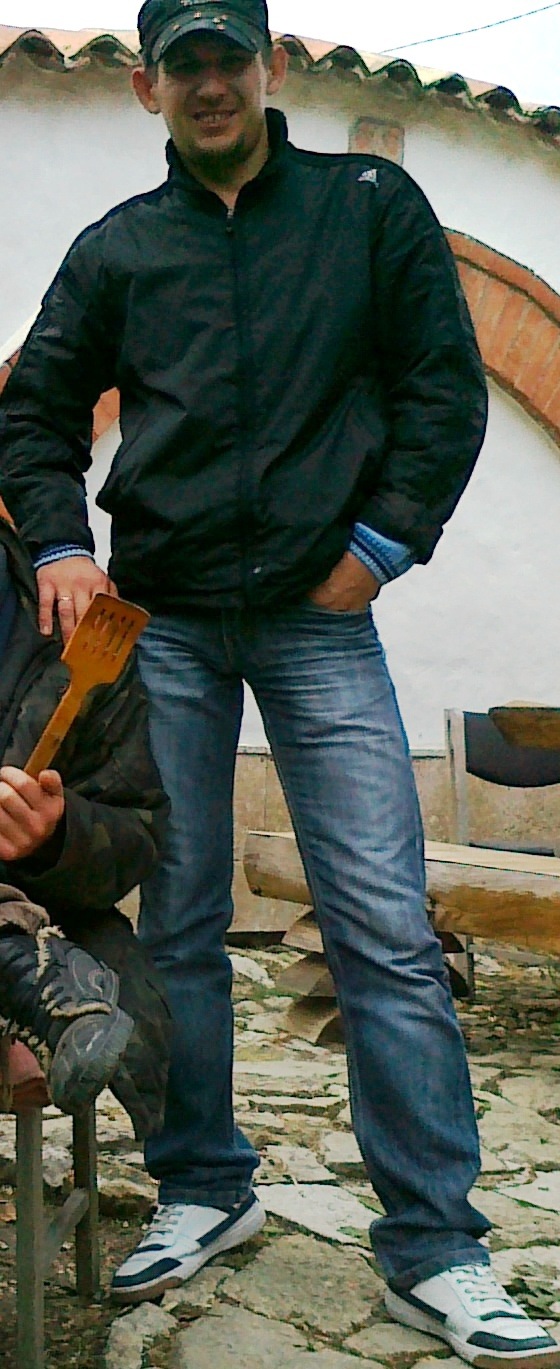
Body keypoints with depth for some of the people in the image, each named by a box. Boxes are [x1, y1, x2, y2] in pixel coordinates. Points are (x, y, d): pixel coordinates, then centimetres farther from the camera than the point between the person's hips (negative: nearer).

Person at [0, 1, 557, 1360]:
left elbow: (446, 387, 6)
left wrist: (384, 540, -4)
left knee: (387, 930, -6)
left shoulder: (373, 204, 8)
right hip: (161, 625, 2)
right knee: (178, 925, 7)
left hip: (319, 620, -2)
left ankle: (435, 1252, 4)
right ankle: (204, 1190, 24)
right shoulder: (117, 248, 12)